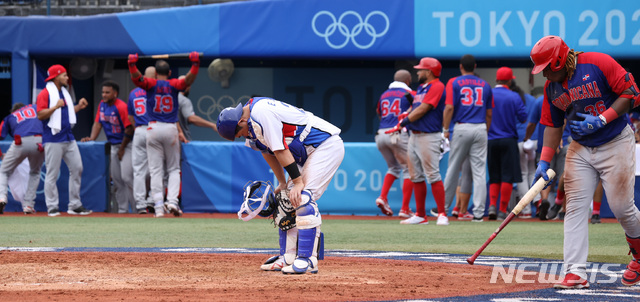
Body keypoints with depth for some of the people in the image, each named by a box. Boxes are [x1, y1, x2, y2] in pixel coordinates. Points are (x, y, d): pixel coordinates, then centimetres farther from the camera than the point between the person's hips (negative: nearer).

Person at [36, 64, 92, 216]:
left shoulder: (64, 93, 18)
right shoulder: (45, 94, -7)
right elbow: (40, 115, -15)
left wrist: (78, 107, 13)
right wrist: (56, 107, -25)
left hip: (68, 138, 8)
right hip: (53, 139, -8)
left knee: (77, 168, 5)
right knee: (52, 174, -5)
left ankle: (75, 205, 11)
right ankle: (52, 207, 0)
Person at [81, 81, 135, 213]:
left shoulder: (121, 107, -18)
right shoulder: (102, 105, 7)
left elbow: (129, 129, -18)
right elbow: (98, 123, 13)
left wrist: (122, 149, -13)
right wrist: (91, 138, -2)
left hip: (126, 145, -8)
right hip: (113, 146, 8)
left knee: (126, 177, -17)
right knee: (116, 179, 5)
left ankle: (137, 207, -11)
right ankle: (123, 209, 9)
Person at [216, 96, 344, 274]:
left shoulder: (261, 113, -25)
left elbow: (280, 150, -24)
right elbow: (268, 152, 16)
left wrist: (298, 182, -21)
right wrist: (282, 184, 12)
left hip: (328, 146, -10)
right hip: (308, 152, 10)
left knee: (303, 199, -19)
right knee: (287, 201, 8)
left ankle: (307, 260, -21)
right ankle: (286, 259, 11)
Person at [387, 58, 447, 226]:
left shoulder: (437, 86, -9)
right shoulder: (421, 88, 20)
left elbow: (423, 109, -15)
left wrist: (402, 123, -13)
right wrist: (407, 115, 0)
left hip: (429, 136, -10)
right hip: (414, 135, 10)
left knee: (433, 175, -12)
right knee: (416, 177, 9)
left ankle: (442, 215, -11)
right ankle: (420, 216, 13)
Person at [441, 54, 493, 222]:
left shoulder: (454, 83, 1)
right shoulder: (485, 85, 11)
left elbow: (449, 107, -9)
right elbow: (489, 114, 12)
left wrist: (445, 129, -4)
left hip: (462, 128, -2)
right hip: (480, 129, 2)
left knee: (453, 169, 7)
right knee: (479, 172, 0)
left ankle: (443, 207, 15)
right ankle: (478, 212, -4)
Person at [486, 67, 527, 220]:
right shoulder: (514, 97, -5)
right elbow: (523, 117, -2)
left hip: (490, 140, 3)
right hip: (508, 141, -3)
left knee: (494, 177, 12)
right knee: (507, 177, 0)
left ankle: (492, 205, -6)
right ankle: (502, 211, -3)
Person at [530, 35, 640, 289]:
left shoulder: (598, 64, -16)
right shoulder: (551, 87, 4)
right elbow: (553, 126, 10)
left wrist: (601, 120, -22)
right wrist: (544, 162, -1)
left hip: (615, 144, -5)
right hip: (580, 149, 6)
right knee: (575, 208, -7)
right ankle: (575, 273, -12)